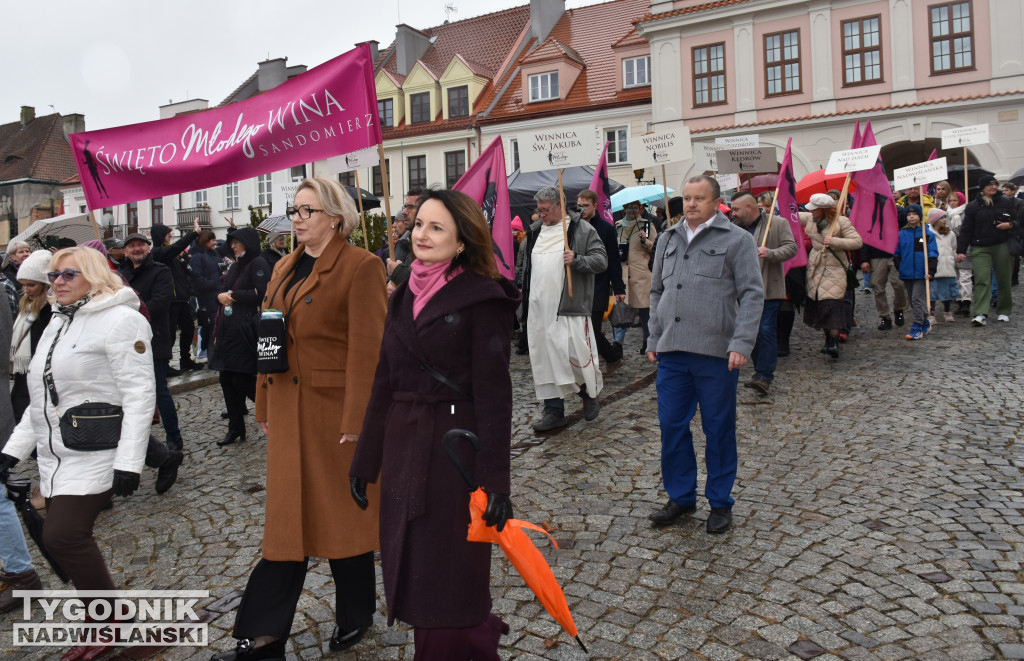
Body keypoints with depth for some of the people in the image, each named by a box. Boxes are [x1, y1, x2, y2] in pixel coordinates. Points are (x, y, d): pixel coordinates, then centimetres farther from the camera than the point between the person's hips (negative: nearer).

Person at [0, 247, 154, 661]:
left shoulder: (119, 319, -11)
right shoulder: (58, 323, 16)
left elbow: (139, 395, -17)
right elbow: (43, 396, 22)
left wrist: (129, 463, -22)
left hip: (96, 455, -8)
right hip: (56, 456, 9)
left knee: (64, 535, -14)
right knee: (57, 536, 8)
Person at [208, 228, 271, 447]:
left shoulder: (258, 264, -6)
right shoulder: (235, 266, 20)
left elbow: (261, 293, -16)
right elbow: (222, 292, 22)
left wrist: (232, 295, -9)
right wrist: (221, 295, 0)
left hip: (245, 331, -9)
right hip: (228, 330, 9)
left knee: (243, 381, -8)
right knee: (227, 380, 8)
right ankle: (235, 429, 17)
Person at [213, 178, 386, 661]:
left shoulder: (360, 267, -11)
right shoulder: (284, 269, 13)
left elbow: (367, 349, -16)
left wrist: (356, 420, -18)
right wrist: (264, 408, 12)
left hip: (335, 408, -6)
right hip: (289, 413, 7)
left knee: (344, 515, 9)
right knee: (288, 519, 12)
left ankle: (355, 616, 31)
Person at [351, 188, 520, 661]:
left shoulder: (481, 299, -10)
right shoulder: (405, 296, 10)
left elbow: (494, 395, -13)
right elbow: (385, 384, 13)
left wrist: (495, 481, -16)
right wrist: (364, 460, 14)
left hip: (456, 452, -7)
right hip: (404, 449, 7)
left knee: (446, 577, 4)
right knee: (410, 573, 15)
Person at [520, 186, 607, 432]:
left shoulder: (582, 229, -2)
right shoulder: (535, 231, 16)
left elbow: (601, 260, -6)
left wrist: (577, 261, -21)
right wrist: (524, 293, 23)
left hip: (570, 307, -6)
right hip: (539, 309, 6)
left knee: (577, 354, -7)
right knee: (544, 358, 6)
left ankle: (591, 393, 23)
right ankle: (554, 411, 14)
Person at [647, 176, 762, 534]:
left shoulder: (737, 239, -1)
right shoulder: (669, 238, 14)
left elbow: (752, 295, -6)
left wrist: (741, 343, -15)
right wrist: (654, 339, 15)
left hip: (716, 353, -5)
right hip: (671, 352, 5)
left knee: (719, 430, 7)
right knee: (672, 426, 8)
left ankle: (720, 502, 22)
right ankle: (681, 497, 24)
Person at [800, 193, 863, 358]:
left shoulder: (841, 221, -9)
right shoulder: (810, 219, 6)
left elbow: (857, 241, -13)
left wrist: (834, 241, -21)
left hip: (834, 269, -6)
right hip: (816, 267, 6)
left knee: (832, 304, -15)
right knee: (819, 305, 7)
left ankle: (834, 343, -15)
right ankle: (828, 340, 19)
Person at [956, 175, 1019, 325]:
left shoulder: (1007, 202, 7)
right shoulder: (973, 206, 4)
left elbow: (1018, 221, 13)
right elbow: (966, 230, 3)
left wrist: (1010, 225, -10)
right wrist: (961, 250, -2)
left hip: (1002, 246, 2)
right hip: (980, 249, -1)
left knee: (1003, 280, 7)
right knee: (981, 280, -11)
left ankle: (1004, 312, 21)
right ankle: (981, 314, -18)